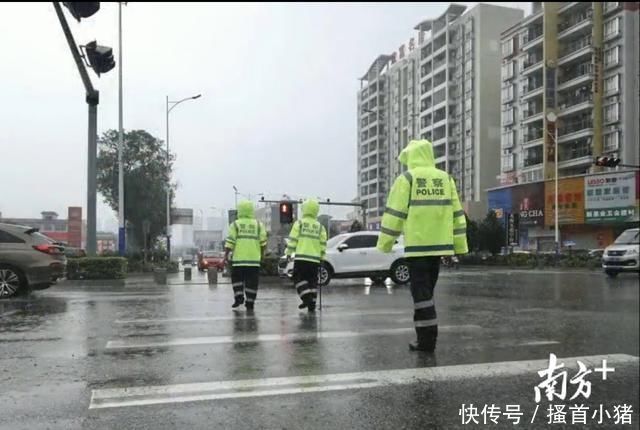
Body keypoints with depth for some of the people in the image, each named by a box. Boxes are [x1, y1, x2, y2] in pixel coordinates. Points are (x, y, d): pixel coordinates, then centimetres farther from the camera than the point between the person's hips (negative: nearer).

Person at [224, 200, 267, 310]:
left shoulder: (235, 224, 3)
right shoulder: (258, 224, 8)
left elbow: (230, 242, -4)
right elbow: (263, 241, 5)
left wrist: (226, 255, 0)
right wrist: (262, 254, 17)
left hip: (239, 258, -1)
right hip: (254, 259, 1)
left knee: (237, 278, 16)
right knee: (252, 281, 6)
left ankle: (239, 297, 3)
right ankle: (250, 303, 6)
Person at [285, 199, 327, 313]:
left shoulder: (299, 223, -1)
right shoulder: (320, 227, 8)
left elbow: (292, 240, -4)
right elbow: (323, 244, 8)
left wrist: (289, 253, 4)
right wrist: (321, 258, 15)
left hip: (301, 257, -3)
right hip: (315, 259, 3)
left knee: (299, 278, 5)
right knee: (312, 281, 9)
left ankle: (307, 298, -12)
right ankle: (312, 303, 8)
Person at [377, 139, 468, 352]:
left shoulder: (407, 179, -4)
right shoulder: (446, 179, 10)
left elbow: (394, 213, -7)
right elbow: (456, 213, 9)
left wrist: (385, 243, -1)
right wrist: (460, 245, 13)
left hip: (416, 244, -5)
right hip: (439, 243, 5)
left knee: (421, 291, 1)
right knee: (427, 290, 16)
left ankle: (427, 338, -1)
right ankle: (426, 335, 21)